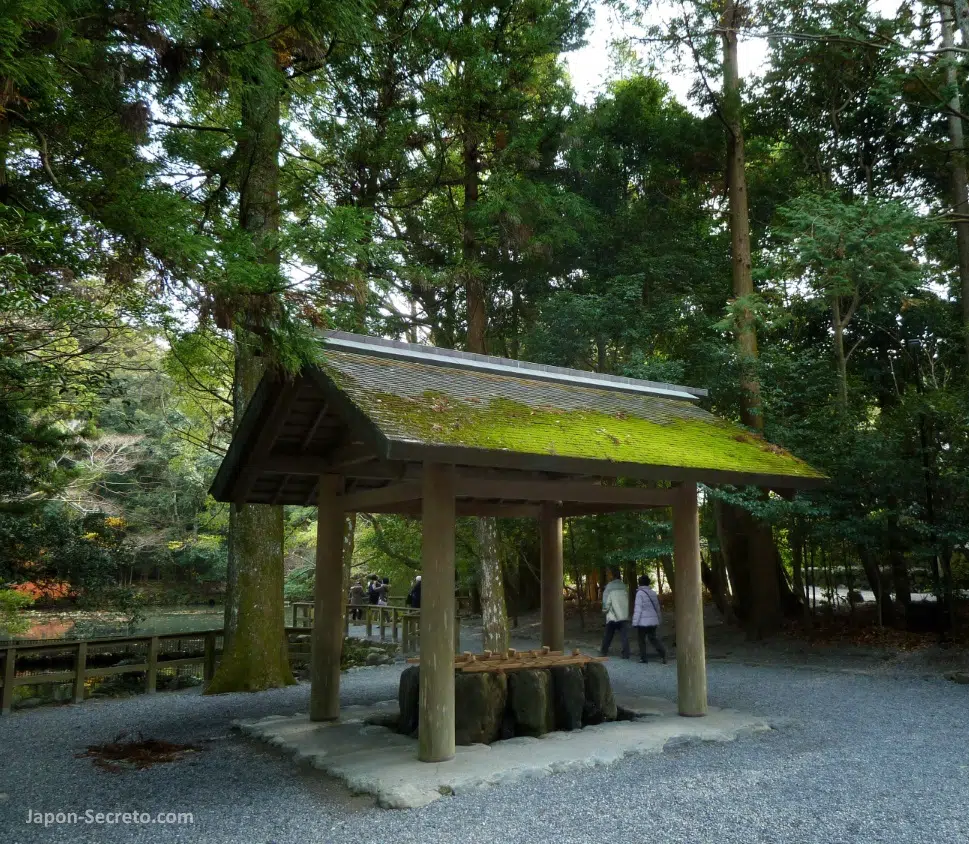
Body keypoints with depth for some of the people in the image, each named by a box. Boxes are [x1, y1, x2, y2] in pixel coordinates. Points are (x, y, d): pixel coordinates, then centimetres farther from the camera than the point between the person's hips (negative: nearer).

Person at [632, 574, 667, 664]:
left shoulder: (640, 593, -12)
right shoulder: (653, 593, 7)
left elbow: (638, 609, -16)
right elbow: (657, 608, 15)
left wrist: (635, 622, -13)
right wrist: (659, 620, 26)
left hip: (643, 622, -6)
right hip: (653, 621, 6)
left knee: (641, 639, 9)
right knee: (653, 638, 12)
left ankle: (643, 657, 12)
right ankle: (663, 653, -7)